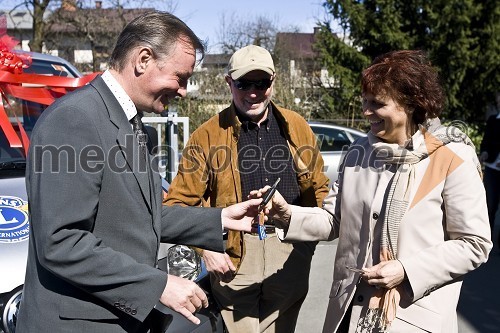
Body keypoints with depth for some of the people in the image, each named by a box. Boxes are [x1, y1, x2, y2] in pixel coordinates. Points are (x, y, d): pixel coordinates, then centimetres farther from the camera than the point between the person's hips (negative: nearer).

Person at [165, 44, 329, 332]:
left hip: (290, 252, 3)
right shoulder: (208, 135, -3)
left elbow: (319, 188, 14)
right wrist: (206, 247, -11)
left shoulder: (297, 127, 6)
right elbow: (181, 201, -1)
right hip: (234, 254, -2)